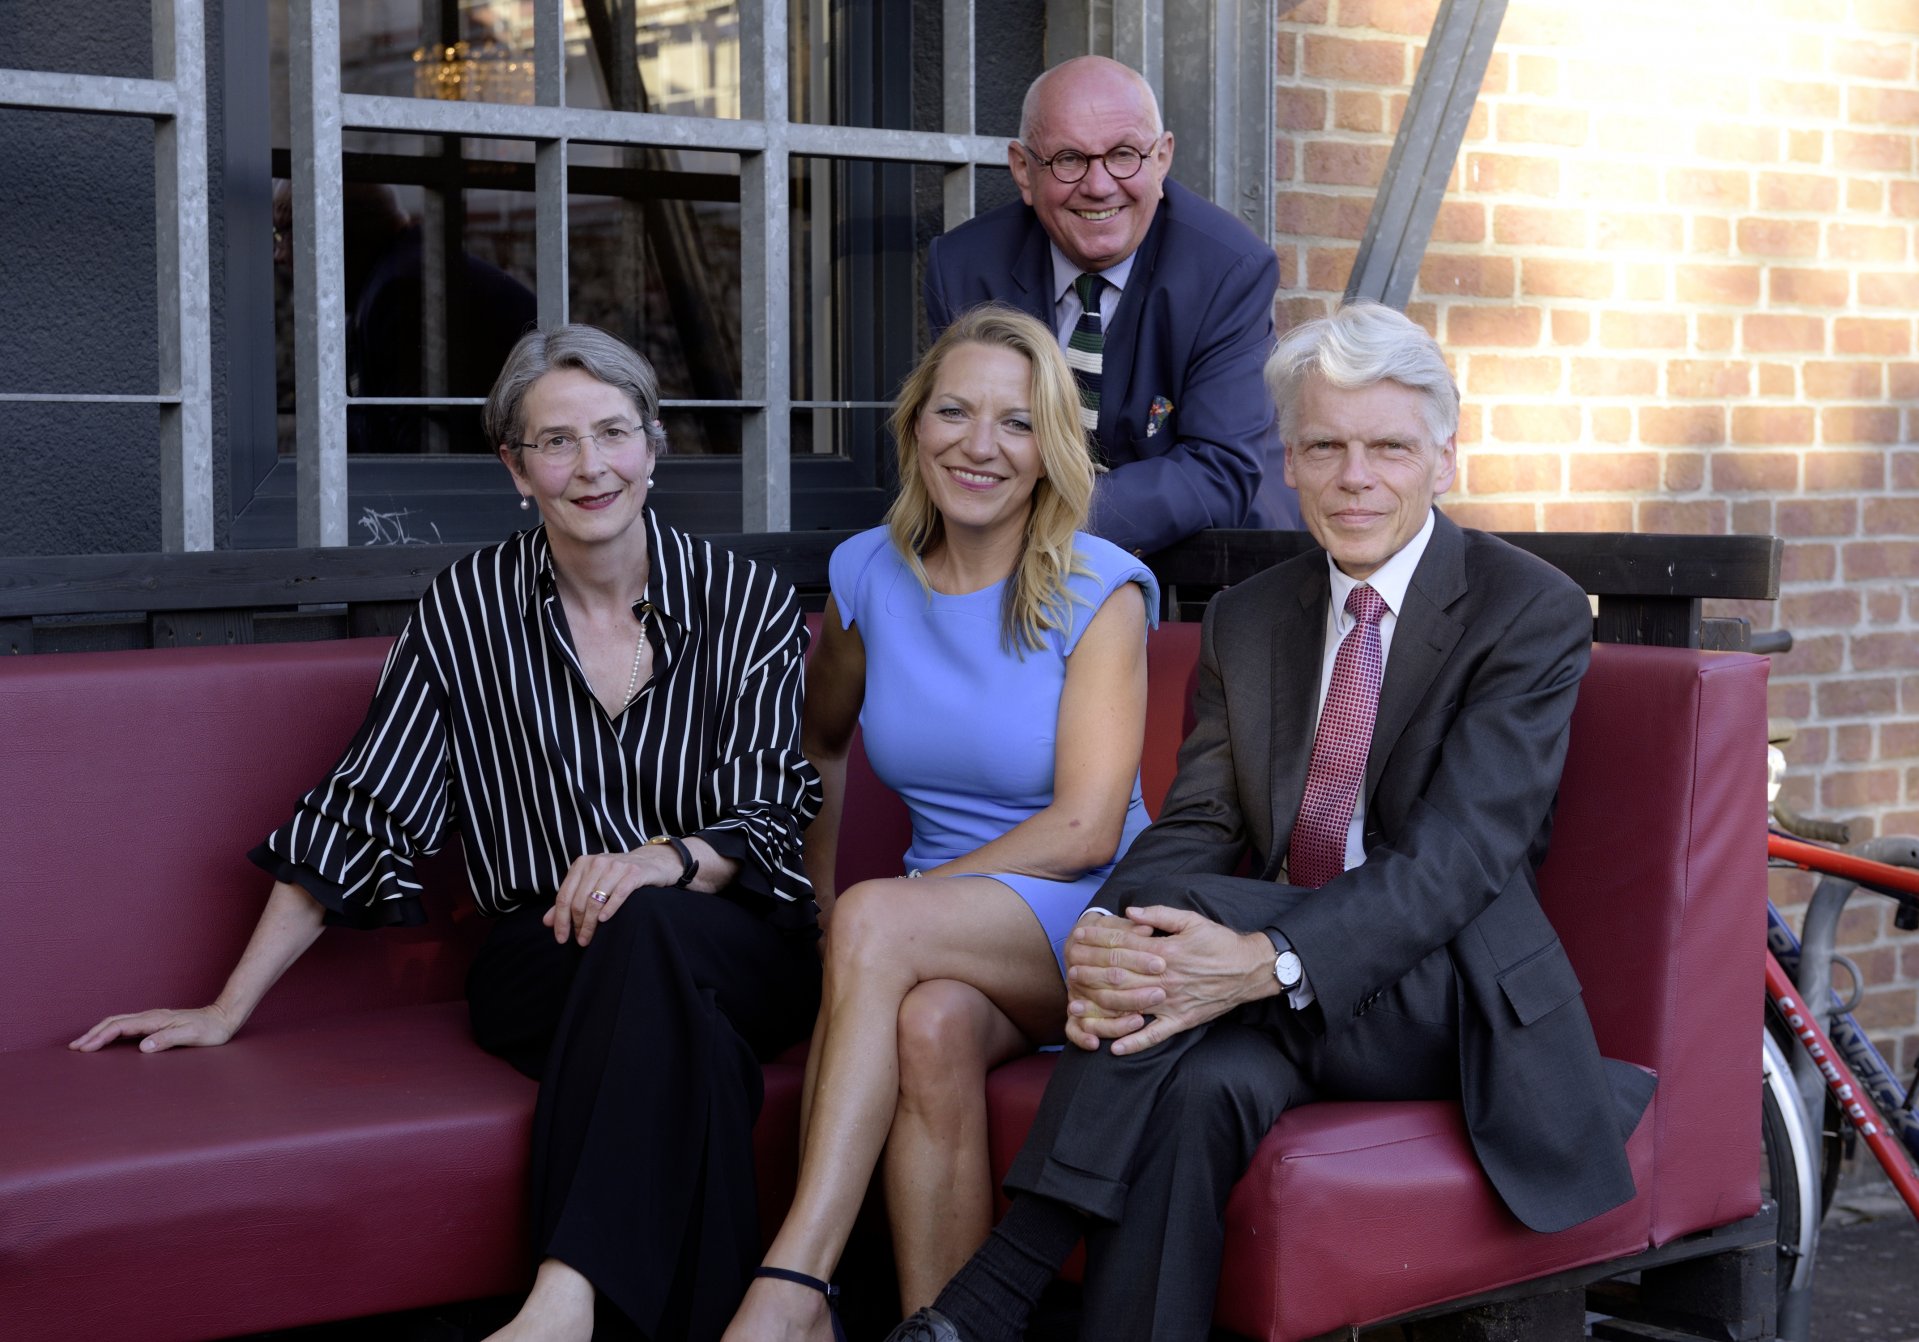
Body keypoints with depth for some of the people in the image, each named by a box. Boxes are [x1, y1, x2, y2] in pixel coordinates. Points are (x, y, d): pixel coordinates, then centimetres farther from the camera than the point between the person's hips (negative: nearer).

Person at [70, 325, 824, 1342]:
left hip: (730, 945, 0)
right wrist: (226, 1010, -1)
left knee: (649, 930, -38)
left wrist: (664, 860, -25)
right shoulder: (469, 609, 3)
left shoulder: (748, 603, 3)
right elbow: (361, 813, 4)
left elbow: (768, 819, -1)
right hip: (546, 960, 0)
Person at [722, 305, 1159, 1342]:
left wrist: (857, 918, -15)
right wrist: (821, 911, 13)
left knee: (875, 921, -33)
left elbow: (1086, 827, -14)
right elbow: (818, 746, 26)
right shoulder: (869, 575, 7)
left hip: (1084, 923, -3)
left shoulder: (1100, 591, -6)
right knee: (930, 1028, -34)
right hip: (942, 944, 3)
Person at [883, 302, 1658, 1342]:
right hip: (1279, 1010, 4)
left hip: (1445, 1002, -4)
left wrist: (1267, 963, -35)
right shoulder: (1245, 621, 12)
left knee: (1188, 914, -30)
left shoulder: (1533, 611, -6)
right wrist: (1103, 937, -23)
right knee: (1198, 1087, -34)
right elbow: (1198, 826, 2)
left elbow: (1459, 857, -18)